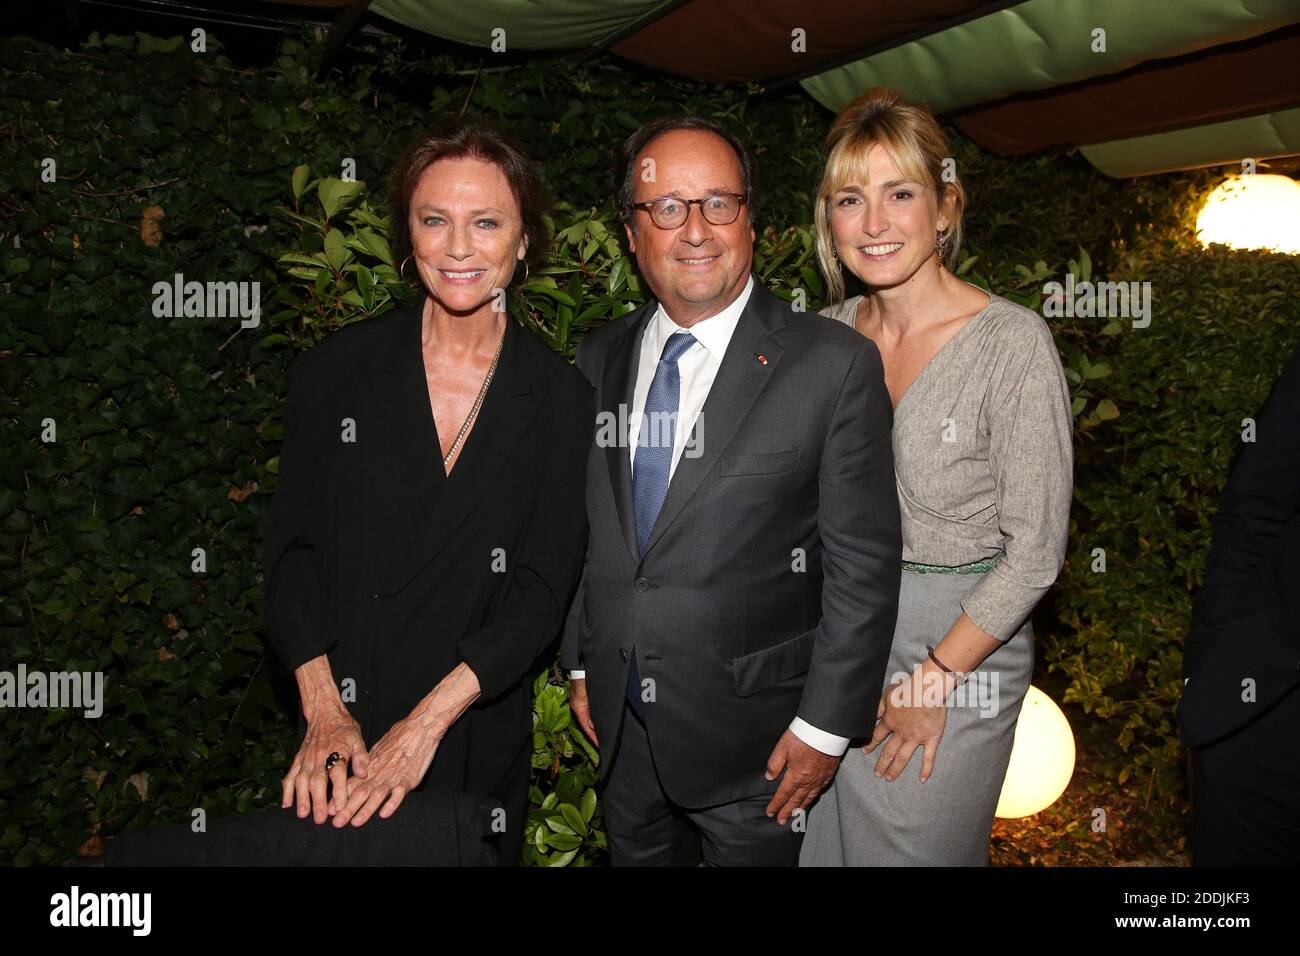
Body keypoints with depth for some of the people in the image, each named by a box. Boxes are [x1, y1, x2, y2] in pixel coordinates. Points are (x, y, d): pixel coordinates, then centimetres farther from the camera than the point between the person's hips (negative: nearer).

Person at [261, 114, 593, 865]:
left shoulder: (560, 398, -7)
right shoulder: (339, 369, -5)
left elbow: (544, 587, -10)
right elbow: (291, 549, -3)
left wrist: (427, 723, -17)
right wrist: (323, 712, -13)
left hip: (481, 738, 0)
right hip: (343, 735, 1)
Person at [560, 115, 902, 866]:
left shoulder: (836, 364, -14)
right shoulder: (599, 361, 3)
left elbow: (864, 565, -13)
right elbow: (582, 527, 10)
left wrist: (825, 726, -12)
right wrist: (580, 664, 11)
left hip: (753, 741, -4)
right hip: (622, 726, 5)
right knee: (636, 855, 22)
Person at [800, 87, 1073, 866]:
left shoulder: (1013, 342, -18)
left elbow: (1035, 552, -15)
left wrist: (935, 678, -13)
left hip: (961, 643, -5)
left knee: (917, 847, 12)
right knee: (825, 842, 19)